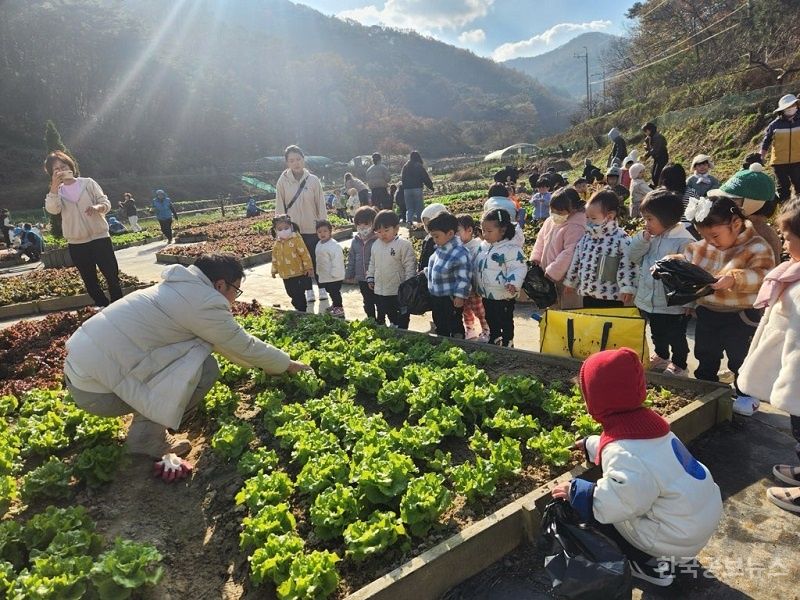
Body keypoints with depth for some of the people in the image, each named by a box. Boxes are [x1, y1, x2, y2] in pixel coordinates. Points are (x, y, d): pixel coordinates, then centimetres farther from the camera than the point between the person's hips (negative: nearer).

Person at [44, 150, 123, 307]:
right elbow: (52, 209, -11)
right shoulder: (57, 191, 8)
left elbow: (106, 203, -1)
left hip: (100, 238, -3)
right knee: (90, 282, 8)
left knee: (112, 275, -3)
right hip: (76, 245, 3)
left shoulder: (88, 183, 2)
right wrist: (54, 186, -20)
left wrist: (97, 207, -23)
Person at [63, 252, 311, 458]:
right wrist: (288, 364, 13)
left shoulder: (182, 289, 15)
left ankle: (146, 427, 20)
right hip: (97, 387, -10)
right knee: (204, 368, -11)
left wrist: (263, 362, 31)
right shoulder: (206, 303, -15)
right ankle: (147, 440, 2)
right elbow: (244, 346, -3)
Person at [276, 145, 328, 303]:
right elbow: (280, 207, 0)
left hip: (313, 229, 0)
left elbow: (321, 205, -2)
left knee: (317, 259, 10)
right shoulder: (283, 181, -4)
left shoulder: (313, 180, -6)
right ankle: (308, 290, 22)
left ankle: (322, 288, 28)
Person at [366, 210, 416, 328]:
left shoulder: (404, 245, -15)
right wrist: (370, 278, 16)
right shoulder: (375, 245, 5)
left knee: (402, 318, 9)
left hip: (398, 291, -6)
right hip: (379, 291, 6)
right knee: (381, 315, 20)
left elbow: (410, 266, -15)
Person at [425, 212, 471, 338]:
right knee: (440, 327, 24)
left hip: (451, 300, -9)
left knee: (455, 328, 9)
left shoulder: (460, 254, -27)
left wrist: (460, 296, -19)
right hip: (436, 297, 9)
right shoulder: (440, 248, -1)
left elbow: (464, 278, -22)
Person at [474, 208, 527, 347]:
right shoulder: (483, 246, 3)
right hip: (486, 295, 8)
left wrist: (513, 283, -38)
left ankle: (507, 345, 25)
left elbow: (519, 268, -23)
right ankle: (493, 342, 40)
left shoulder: (511, 249, -21)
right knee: (491, 322, 23)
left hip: (503, 296, -7)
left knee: (506, 323, 9)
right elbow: (476, 266, 15)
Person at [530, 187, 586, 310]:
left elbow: (569, 253, -27)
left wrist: (553, 272, -25)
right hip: (549, 277, 8)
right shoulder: (550, 221, 6)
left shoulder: (576, 227, -21)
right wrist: (535, 258, 8)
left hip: (565, 278, -8)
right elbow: (541, 240, 19)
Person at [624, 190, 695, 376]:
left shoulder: (684, 241, -20)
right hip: (649, 301, 7)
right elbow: (631, 257, 4)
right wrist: (642, 240, -11)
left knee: (676, 336, 14)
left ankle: (679, 365, 33)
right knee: (657, 334, 27)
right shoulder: (649, 237, 2)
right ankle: (661, 357, 48)